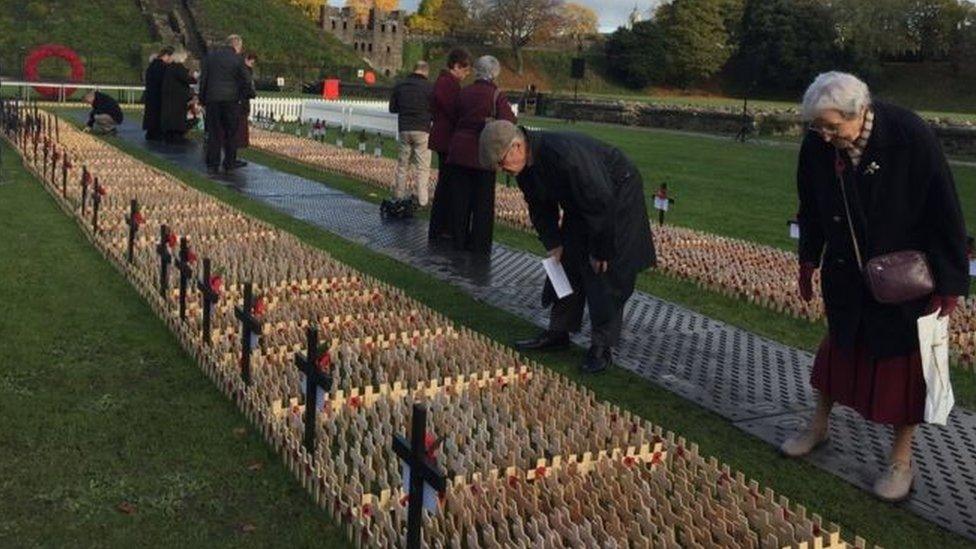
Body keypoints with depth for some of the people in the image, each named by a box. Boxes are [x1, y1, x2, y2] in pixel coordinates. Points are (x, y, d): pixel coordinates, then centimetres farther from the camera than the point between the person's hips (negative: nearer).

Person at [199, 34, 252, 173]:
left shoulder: (211, 56, 6)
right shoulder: (238, 59, -5)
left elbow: (203, 78, 5)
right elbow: (247, 82, -6)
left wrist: (202, 98, 10)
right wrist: (240, 95, 10)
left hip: (212, 99, 3)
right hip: (231, 99, -3)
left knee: (213, 132, 6)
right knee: (231, 132, 9)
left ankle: (212, 164, 6)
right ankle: (229, 162, 13)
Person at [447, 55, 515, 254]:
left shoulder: (463, 93, 6)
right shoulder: (497, 95, -9)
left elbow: (455, 117, 10)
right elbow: (507, 124, -15)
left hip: (459, 151, 4)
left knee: (460, 200, 10)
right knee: (482, 202, 6)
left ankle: (459, 242, 17)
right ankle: (478, 245, 10)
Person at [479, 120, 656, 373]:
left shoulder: (564, 154, -38)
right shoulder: (525, 164, -10)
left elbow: (601, 202, -32)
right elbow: (540, 207, 6)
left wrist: (600, 250, -23)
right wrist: (553, 243, -3)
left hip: (618, 197, -8)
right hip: (580, 206, 8)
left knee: (605, 273, -9)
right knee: (567, 262, 8)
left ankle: (602, 346, 0)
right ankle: (558, 331, 20)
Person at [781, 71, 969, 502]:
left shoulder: (911, 138, -25)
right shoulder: (817, 144, -13)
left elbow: (945, 212, -17)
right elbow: (811, 206, 4)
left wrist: (950, 281, -13)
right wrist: (809, 260, 11)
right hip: (847, 273, 4)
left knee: (903, 358, 7)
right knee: (840, 343, 18)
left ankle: (901, 460, 22)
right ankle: (819, 425, 38)